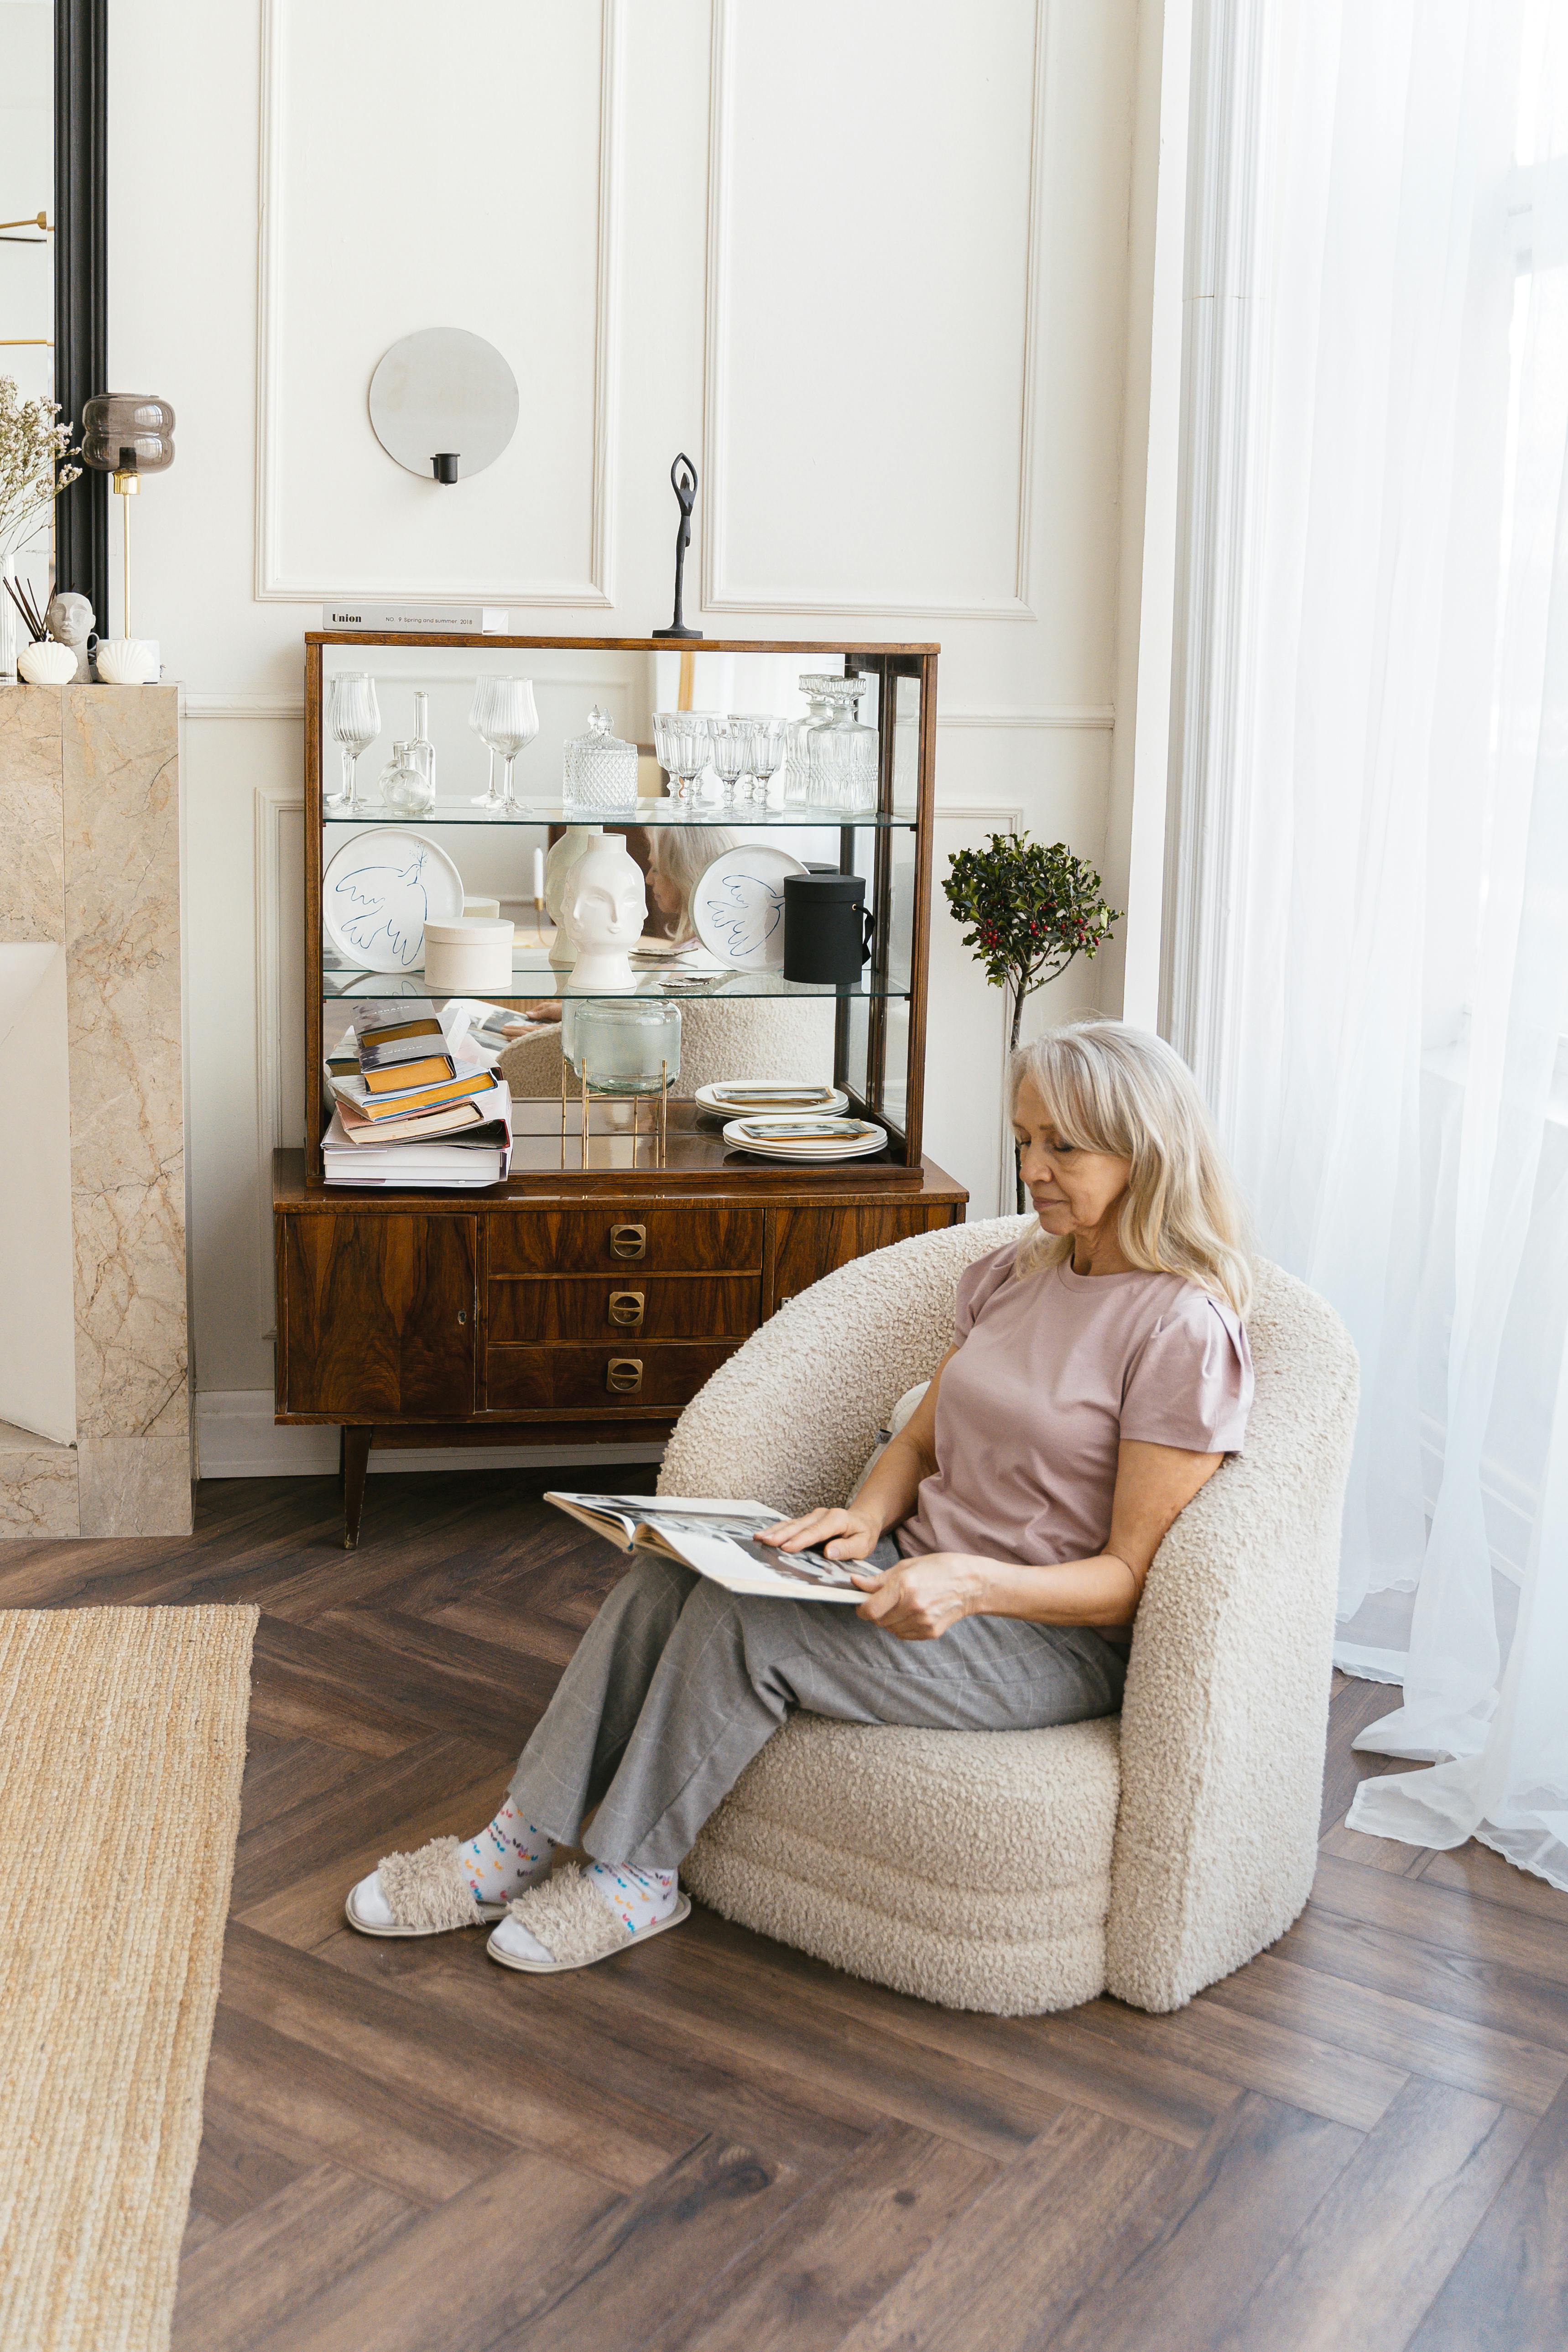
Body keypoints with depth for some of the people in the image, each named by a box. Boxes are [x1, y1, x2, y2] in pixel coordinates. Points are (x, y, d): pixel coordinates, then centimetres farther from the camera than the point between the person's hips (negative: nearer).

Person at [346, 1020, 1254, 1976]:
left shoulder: (1183, 1329, -15)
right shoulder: (1010, 1274, 10)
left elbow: (1130, 1579, -16)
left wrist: (970, 1583, -30)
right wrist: (867, 1518, -6)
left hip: (1053, 1639, -7)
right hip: (919, 1577, 7)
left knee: (745, 1620, -26)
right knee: (671, 1576, -16)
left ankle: (634, 1872, -6)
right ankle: (524, 1841, -9)